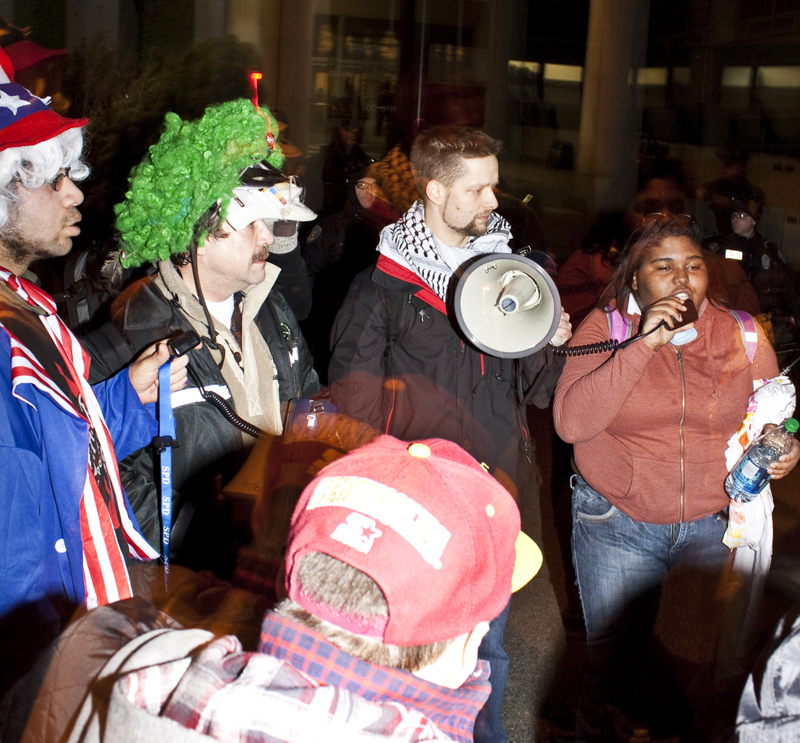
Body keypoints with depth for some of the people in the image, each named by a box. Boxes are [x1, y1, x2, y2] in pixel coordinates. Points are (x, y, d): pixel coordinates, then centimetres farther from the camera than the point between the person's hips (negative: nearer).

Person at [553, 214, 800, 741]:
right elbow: (572, 422, -20)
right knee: (615, 658, 8)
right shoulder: (605, 327, -7)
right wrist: (645, 344, -24)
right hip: (617, 525, -2)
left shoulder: (743, 336, 0)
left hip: (713, 527, 2)